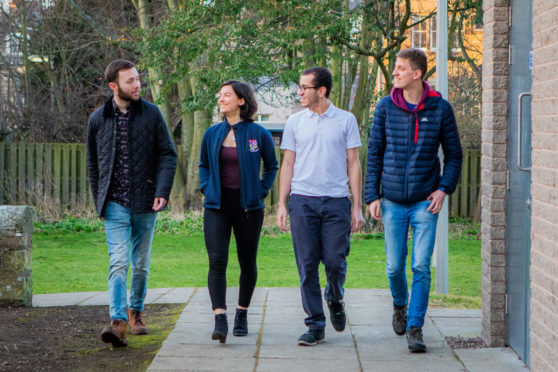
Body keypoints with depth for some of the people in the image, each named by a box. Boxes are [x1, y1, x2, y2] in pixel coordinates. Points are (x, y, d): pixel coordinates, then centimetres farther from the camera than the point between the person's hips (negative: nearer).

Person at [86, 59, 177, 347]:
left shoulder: (152, 114, 2)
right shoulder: (98, 119, 4)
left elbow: (168, 155, 2)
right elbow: (93, 165, 13)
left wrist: (162, 192, -11)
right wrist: (99, 202, 11)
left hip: (145, 203, 1)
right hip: (115, 204, -1)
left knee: (141, 264, 12)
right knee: (118, 262, -15)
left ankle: (136, 312, 31)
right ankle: (118, 322, -22)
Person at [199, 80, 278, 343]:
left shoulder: (259, 134, -2)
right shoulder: (212, 134, 6)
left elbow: (272, 167, 11)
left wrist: (261, 191, 1)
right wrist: (206, 188, 7)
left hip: (248, 206, -1)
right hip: (217, 206, 1)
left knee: (247, 262, 9)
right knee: (217, 260, -13)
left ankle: (242, 315, 27)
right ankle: (220, 320, -19)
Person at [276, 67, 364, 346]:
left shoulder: (346, 121, 6)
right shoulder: (295, 122, 10)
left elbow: (353, 164, 6)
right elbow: (288, 165, 12)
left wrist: (357, 205, 1)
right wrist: (281, 204, 4)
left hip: (336, 200, -1)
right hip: (302, 200, 1)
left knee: (335, 261, -5)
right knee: (307, 265, -1)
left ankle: (334, 299, 28)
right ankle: (315, 325, 7)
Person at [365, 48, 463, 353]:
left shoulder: (440, 108, -2)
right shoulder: (386, 107, 1)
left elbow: (454, 154, 6)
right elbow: (374, 154, 6)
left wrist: (444, 188, -7)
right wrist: (372, 196, 1)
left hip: (426, 201, -1)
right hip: (392, 202, 2)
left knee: (421, 267, -7)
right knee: (394, 266, 9)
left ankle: (415, 328, 0)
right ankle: (400, 305, 38)